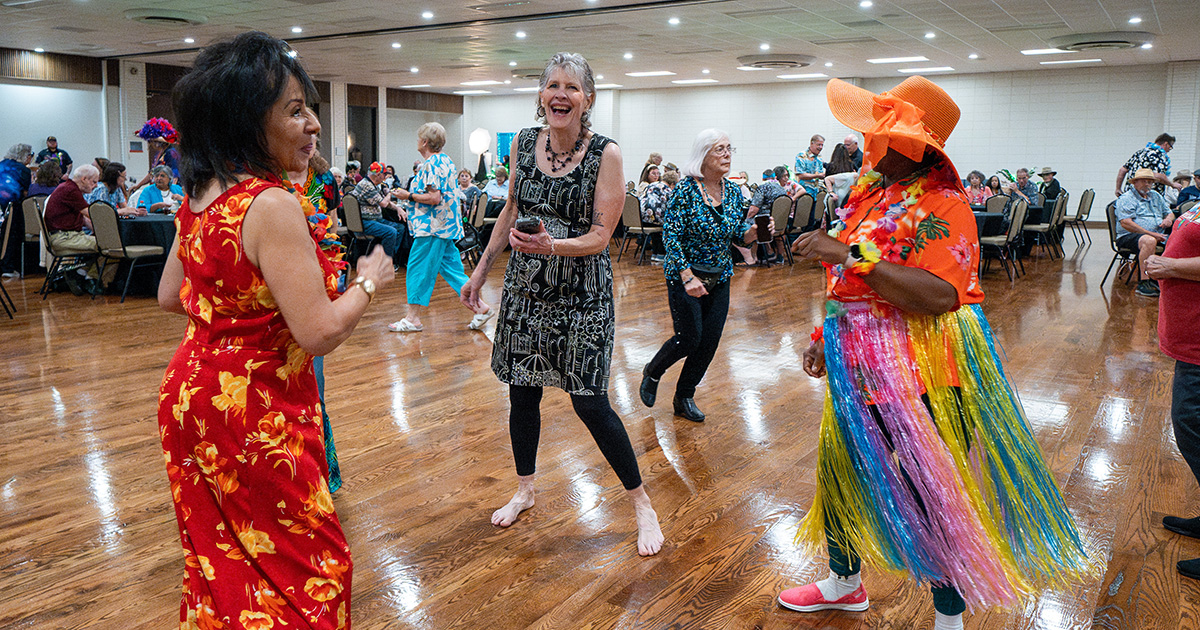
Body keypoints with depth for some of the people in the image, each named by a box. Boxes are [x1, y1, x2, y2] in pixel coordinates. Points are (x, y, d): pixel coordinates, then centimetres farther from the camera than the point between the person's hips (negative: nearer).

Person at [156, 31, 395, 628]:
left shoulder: (197, 198, 4)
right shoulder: (273, 206, -23)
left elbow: (170, 297, 15)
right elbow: (319, 333, -25)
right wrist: (368, 280, -10)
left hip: (188, 395, 9)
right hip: (253, 411, -9)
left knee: (218, 561, 23)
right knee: (307, 566, 7)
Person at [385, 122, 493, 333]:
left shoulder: (431, 164, -15)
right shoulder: (446, 161, 14)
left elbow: (434, 198, -23)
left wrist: (409, 196, -12)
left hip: (432, 227, -10)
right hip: (446, 225, 10)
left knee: (418, 269, -3)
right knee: (450, 266, 11)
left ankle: (412, 318, 1)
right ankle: (480, 307, 9)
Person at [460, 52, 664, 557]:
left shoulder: (605, 154, -12)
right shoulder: (523, 144, 2)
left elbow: (600, 236, -14)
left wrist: (552, 246, -32)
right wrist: (481, 269, 17)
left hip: (582, 292, -4)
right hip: (526, 285, 5)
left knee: (590, 402, -4)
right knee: (522, 392, 12)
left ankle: (641, 504, 15)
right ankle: (525, 490, 34)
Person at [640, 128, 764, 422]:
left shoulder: (733, 191, 3)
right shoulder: (686, 189, -15)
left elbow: (738, 234, 10)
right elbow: (670, 236, -17)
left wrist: (755, 231, -14)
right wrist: (688, 277, -24)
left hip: (720, 279, 6)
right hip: (684, 276, -5)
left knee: (709, 343, 5)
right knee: (689, 338, -4)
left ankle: (684, 397, 24)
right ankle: (652, 372, 27)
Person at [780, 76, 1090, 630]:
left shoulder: (943, 207, -17)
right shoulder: (869, 192, 8)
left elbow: (938, 297, -31)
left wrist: (849, 255, -31)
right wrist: (826, 333, 14)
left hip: (919, 376, -8)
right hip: (859, 368, 8)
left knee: (934, 498, 4)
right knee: (838, 471, 19)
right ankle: (844, 583, 42)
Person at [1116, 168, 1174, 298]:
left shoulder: (1156, 196, 25)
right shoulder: (1126, 198, 0)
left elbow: (1169, 213, 32)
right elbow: (1125, 223, -14)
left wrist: (1169, 219, 4)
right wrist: (1151, 234, -18)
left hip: (1158, 235, 7)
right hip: (1129, 237, -7)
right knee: (1149, 241, -39)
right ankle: (1144, 283, -40)